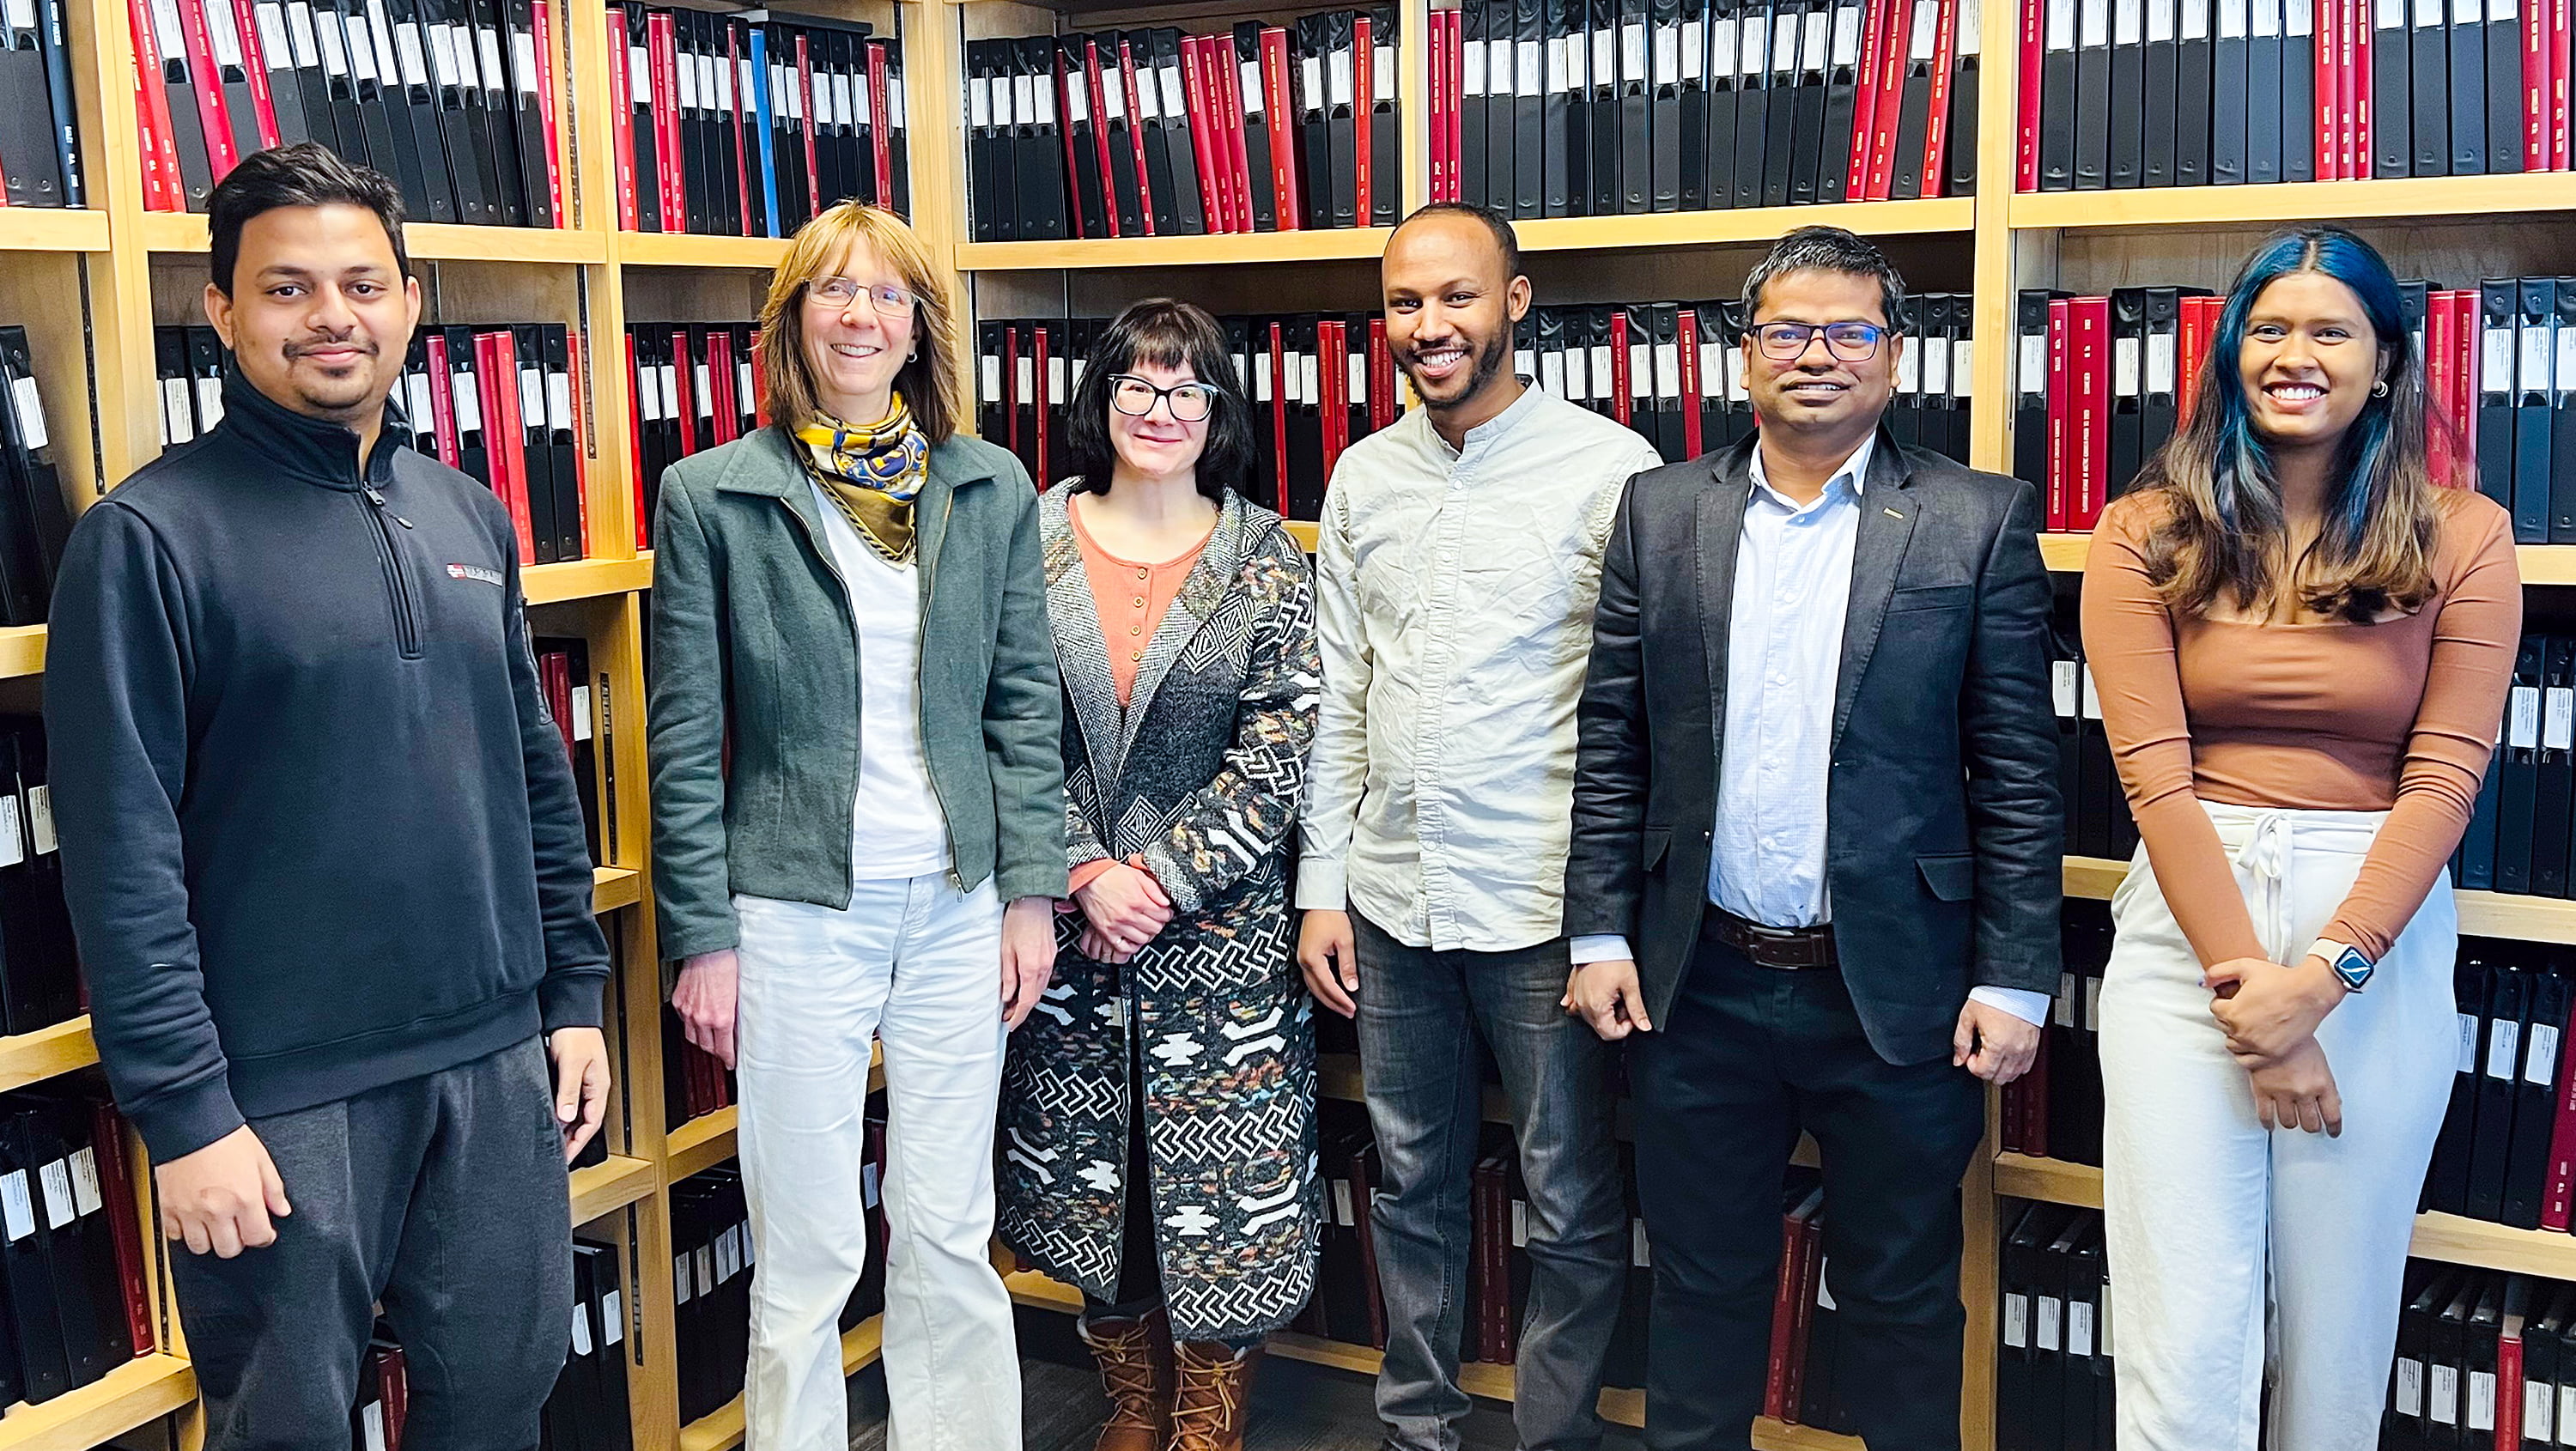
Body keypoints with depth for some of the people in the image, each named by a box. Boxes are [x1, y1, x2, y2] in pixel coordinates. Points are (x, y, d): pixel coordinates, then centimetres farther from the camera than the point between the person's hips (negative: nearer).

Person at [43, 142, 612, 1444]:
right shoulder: (150, 535, -9)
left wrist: (575, 990, 10)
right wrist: (180, 1110, -14)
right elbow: (121, 852, -12)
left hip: (497, 1059, 5)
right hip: (282, 1091, -5)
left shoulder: (469, 516, 9)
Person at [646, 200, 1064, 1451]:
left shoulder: (992, 489, 5)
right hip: (796, 914, -2)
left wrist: (1032, 891, 3)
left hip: (958, 908, 3)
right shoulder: (712, 497, -3)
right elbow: (685, 738, -2)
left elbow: (1023, 703, 7)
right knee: (805, 1257, 6)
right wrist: (701, 938, -4)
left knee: (953, 1239, 12)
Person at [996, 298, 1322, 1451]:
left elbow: (1278, 755, -5)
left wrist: (1165, 878, -11)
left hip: (1222, 927, -1)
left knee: (1227, 1187, 2)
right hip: (1070, 924, 2)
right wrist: (1088, 875, -10)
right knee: (1088, 1181, 11)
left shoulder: (1266, 560, 0)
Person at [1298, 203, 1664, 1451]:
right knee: (1411, 1186, 17)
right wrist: (1322, 887, 9)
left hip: (1545, 906, -4)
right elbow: (1338, 695, 12)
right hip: (1391, 901, 5)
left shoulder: (1610, 468, -7)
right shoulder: (1362, 477, 8)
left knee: (1572, 1205, 8)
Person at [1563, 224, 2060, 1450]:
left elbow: (2018, 772, -4)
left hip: (1897, 993, -2)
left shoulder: (1980, 523, -3)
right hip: (1698, 984, 2)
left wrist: (2013, 979, -7)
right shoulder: (1660, 512, 4)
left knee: (1899, 1299, 13)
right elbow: (1611, 743, 5)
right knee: (1702, 1284, 16)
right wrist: (1599, 934, 2)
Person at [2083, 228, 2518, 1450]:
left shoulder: (2463, 540, 3)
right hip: (2185, 919, 0)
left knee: (2339, 1315, 10)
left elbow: (2443, 780, -3)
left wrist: (2323, 973, -14)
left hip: (2379, 937, 1)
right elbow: (2154, 775, -5)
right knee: (2183, 1341, -2)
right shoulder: (2148, 536, 1)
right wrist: (2246, 978, -12)